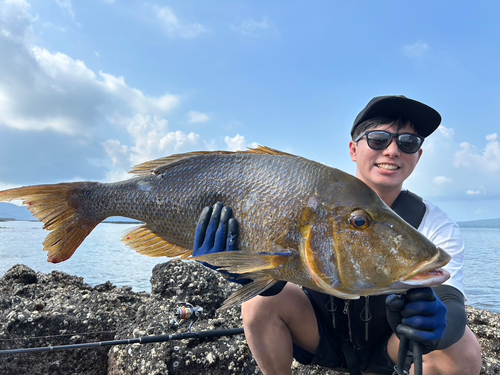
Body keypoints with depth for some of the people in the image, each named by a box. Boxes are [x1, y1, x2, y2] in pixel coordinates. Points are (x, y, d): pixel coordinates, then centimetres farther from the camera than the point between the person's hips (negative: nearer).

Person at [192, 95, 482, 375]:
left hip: (385, 348, 1)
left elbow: (452, 301, -26)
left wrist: (438, 323, -52)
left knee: (464, 349, -26)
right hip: (321, 333, 0)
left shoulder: (436, 226, -16)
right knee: (259, 300, -24)